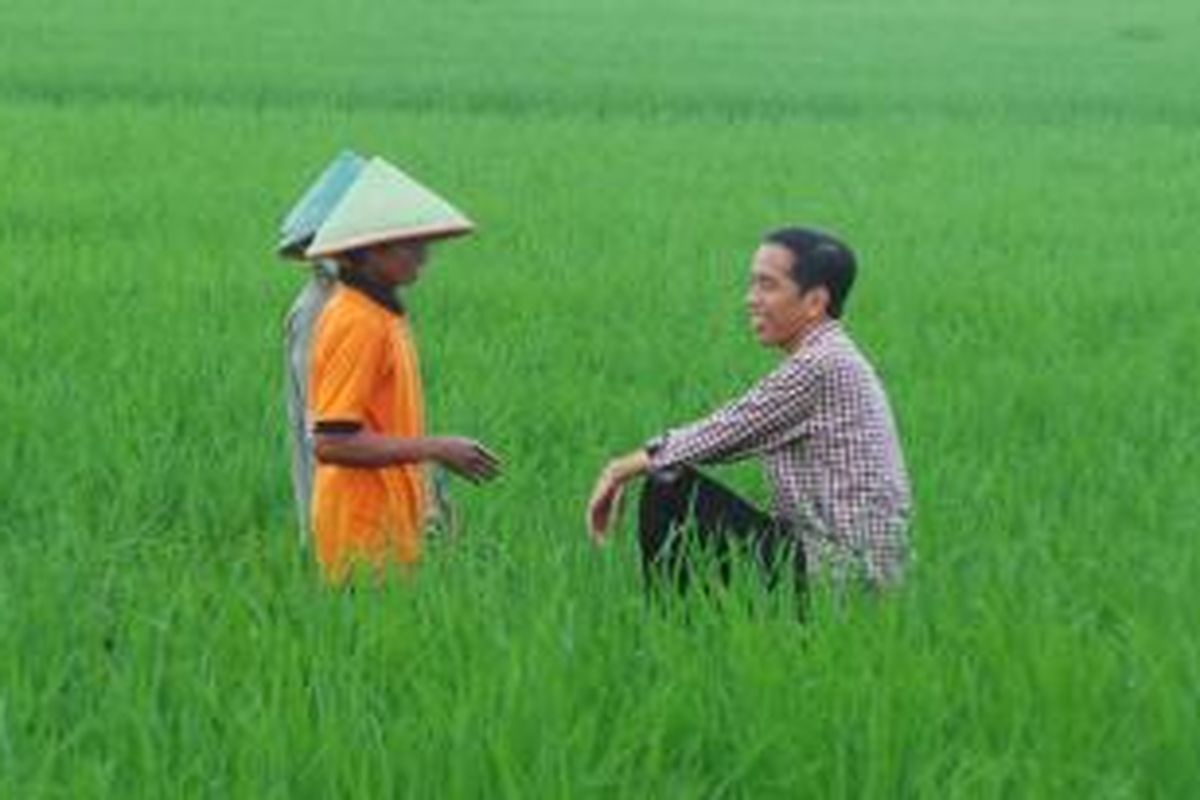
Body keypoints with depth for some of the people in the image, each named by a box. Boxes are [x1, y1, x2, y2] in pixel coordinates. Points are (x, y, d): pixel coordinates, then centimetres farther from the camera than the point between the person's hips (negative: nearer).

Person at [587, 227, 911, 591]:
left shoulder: (820, 366, -17)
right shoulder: (832, 360, 15)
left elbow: (726, 434, -14)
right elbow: (734, 436, 16)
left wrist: (625, 468, -3)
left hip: (842, 571, -10)